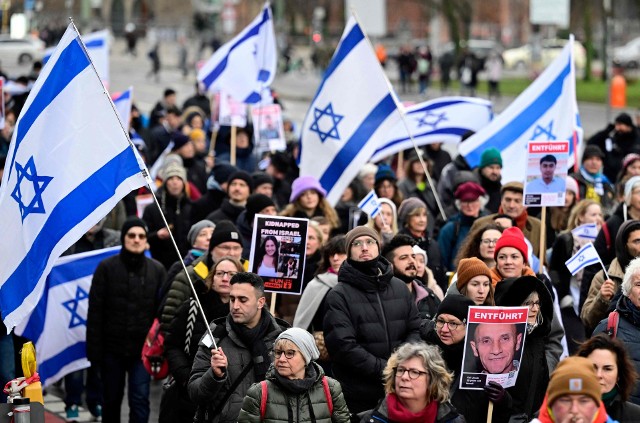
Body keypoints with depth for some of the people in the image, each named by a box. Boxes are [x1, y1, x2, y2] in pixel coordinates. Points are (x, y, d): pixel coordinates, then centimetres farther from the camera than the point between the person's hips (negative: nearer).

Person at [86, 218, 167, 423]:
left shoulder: (157, 270, 2)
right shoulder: (107, 267, -3)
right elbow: (95, 312, -3)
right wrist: (94, 350, -7)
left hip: (143, 349, 0)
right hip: (112, 347, 0)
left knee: (140, 399, -7)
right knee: (111, 400, 12)